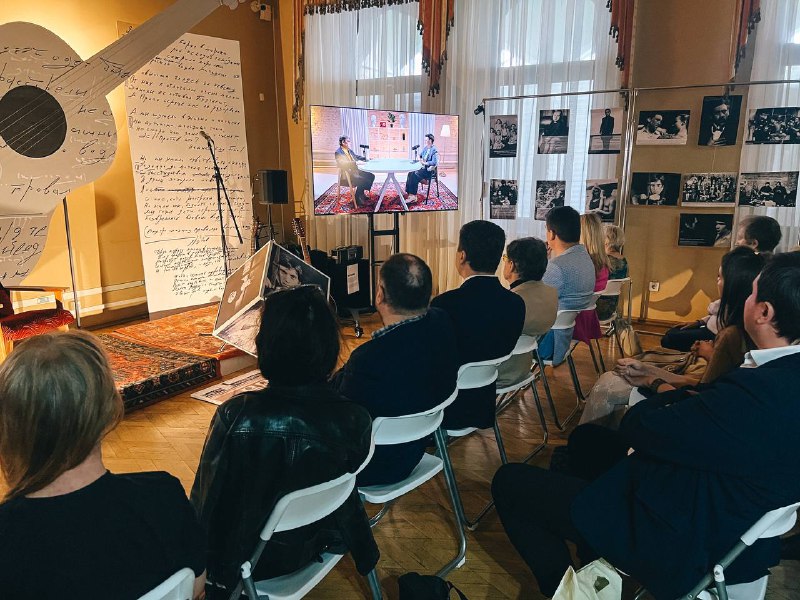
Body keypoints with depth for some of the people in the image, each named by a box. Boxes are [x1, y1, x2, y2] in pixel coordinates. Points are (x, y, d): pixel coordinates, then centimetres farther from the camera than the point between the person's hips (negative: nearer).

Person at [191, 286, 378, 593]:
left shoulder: (235, 415, -31)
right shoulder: (355, 420, -25)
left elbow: (206, 497, -15)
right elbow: (346, 499, -7)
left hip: (243, 559, -2)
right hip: (305, 550, 3)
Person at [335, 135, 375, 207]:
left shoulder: (349, 150, 13)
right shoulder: (338, 152, -14)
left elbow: (357, 157, 27)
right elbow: (343, 163, -27)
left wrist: (366, 158, 11)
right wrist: (356, 163, -32)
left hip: (355, 171, 9)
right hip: (347, 175, -9)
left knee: (371, 176, 3)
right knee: (363, 180, -28)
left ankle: (364, 194, 12)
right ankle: (357, 199, -13)